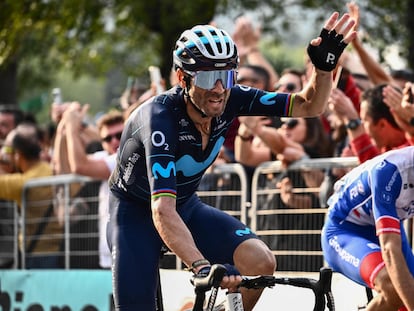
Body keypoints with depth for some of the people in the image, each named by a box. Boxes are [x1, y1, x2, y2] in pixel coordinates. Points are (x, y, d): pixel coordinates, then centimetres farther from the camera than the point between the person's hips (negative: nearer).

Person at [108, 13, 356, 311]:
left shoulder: (231, 100, -19)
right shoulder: (160, 118, -35)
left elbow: (308, 106, -13)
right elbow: (163, 211, -45)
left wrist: (325, 65, -34)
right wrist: (200, 266, -58)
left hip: (186, 205, 5)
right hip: (136, 210, -4)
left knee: (262, 263, -21)